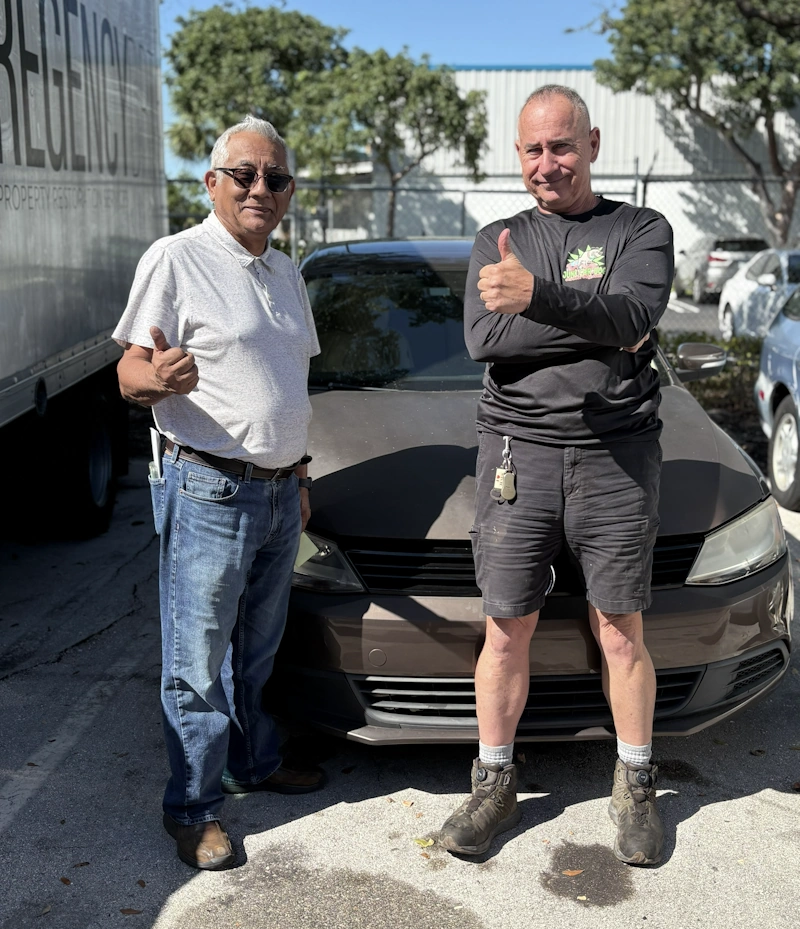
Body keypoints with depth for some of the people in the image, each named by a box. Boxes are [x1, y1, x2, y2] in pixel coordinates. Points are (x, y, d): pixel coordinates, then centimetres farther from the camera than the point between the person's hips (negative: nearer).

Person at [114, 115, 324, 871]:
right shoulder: (176, 259, -9)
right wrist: (155, 376, -35)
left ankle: (255, 762, 37)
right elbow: (129, 373, -12)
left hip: (279, 491, 7)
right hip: (208, 491, -7)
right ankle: (191, 807, 17)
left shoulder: (284, 271, 13)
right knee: (198, 661, 2)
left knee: (256, 650, 20)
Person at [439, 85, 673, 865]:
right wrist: (598, 327, -11)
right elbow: (485, 340, -6)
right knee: (507, 633, 6)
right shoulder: (496, 243, 12)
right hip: (517, 451, 2)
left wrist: (537, 296, -33)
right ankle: (493, 786, 23)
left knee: (621, 634, 7)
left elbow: (633, 314, -17)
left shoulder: (642, 231, 6)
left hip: (616, 456, -1)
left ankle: (634, 787, 26)